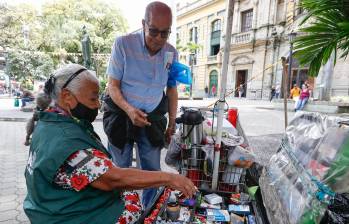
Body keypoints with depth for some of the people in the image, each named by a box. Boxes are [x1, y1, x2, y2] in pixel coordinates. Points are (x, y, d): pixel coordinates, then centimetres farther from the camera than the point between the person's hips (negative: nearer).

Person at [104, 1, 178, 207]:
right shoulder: (123, 43, -12)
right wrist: (129, 110, -27)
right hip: (121, 116, -2)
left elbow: (172, 90, 8)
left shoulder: (172, 53, -1)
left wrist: (172, 124, 8)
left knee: (153, 172, 11)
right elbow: (113, 86, -9)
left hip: (153, 119, 3)